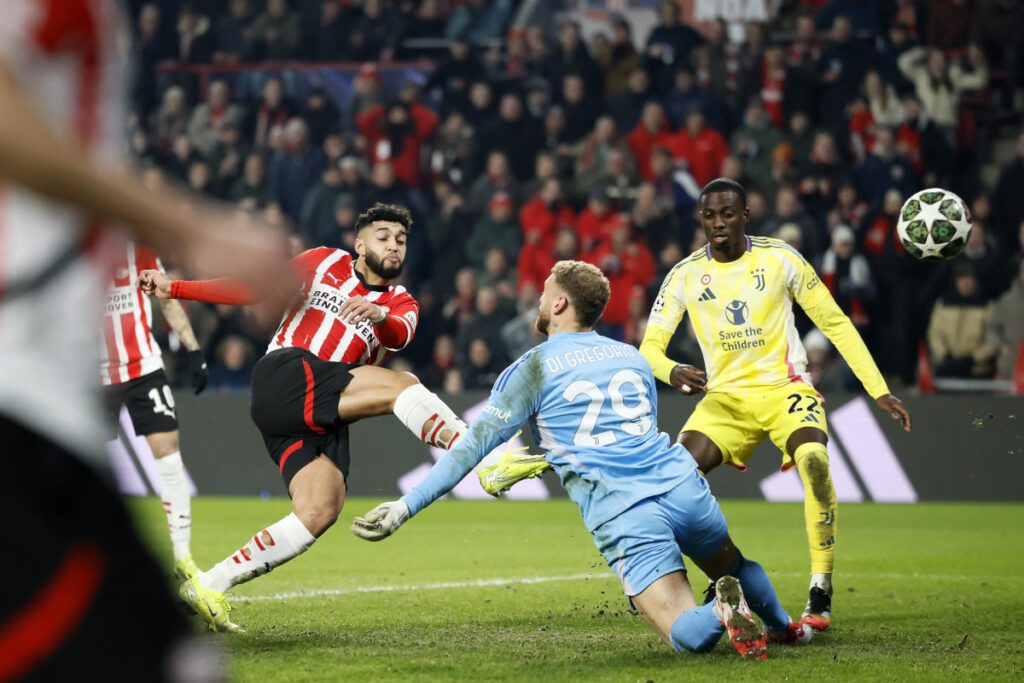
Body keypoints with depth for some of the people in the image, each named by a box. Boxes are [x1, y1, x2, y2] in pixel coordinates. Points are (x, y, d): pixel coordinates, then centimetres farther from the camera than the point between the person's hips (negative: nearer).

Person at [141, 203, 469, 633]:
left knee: (320, 512, -17)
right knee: (401, 385, -24)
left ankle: (208, 586, -12)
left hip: (323, 417, 4)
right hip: (285, 376, -4)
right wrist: (174, 289, 14)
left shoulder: (401, 304, 19)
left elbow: (399, 337, -5)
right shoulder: (326, 262, 15)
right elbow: (252, 289, 19)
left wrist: (380, 316, -30)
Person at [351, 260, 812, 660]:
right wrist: (545, 457, 41)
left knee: (686, 635, -6)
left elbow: (475, 446, 1)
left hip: (621, 515, -5)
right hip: (683, 484, 5)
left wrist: (406, 507, 3)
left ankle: (722, 613, -34)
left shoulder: (534, 367, 6)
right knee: (735, 567, 34)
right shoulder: (632, 355, 22)